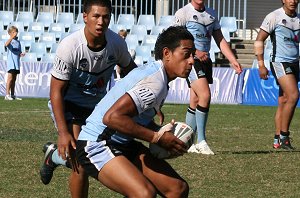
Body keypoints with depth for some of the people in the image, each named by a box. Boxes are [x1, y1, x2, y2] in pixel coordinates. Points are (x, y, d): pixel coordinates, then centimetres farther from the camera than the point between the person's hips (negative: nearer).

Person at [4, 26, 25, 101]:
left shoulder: (18, 42, 16)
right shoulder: (10, 41, -3)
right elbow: (6, 44, -28)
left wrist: (21, 54, 0)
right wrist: (12, 37, -35)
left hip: (17, 63, 7)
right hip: (11, 62, -7)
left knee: (14, 79, 10)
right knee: (10, 78, -11)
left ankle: (12, 95, 14)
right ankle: (7, 95, -11)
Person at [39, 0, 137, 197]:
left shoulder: (117, 43, -15)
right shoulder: (69, 47, -27)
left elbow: (130, 70, 7)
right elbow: (56, 91, -22)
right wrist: (63, 133, -27)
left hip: (98, 104, 5)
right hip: (70, 105, -5)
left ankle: (53, 156, 30)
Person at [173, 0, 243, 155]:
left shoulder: (211, 14, 15)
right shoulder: (183, 13, -5)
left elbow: (220, 40, 17)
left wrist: (233, 60, 6)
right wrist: (195, 52, -19)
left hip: (205, 61, 7)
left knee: (195, 102, 8)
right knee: (205, 95, -19)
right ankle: (201, 141, -15)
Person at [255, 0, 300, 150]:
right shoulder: (274, 17, -5)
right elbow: (259, 40, -5)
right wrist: (261, 65, -10)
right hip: (280, 63, -6)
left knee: (284, 102, 6)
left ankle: (277, 140, 10)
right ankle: (284, 136, -12)